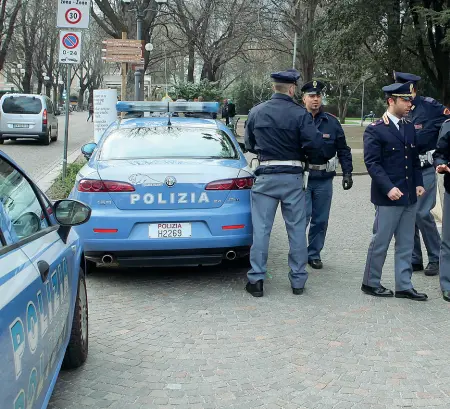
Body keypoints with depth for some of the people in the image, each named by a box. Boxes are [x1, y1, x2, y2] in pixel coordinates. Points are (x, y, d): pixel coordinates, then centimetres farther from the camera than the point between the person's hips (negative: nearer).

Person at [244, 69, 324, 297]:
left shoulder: (256, 112, 1)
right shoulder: (300, 114, -9)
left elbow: (250, 145, 11)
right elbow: (314, 144, -14)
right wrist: (297, 149, 6)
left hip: (265, 175, 2)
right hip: (292, 177, -1)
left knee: (261, 229, 5)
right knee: (296, 229, 8)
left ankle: (256, 279, 5)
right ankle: (298, 280, 14)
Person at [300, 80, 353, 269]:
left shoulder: (332, 122, 5)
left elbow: (343, 149, 10)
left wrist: (347, 172, 3)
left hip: (324, 179, 3)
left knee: (321, 220, 9)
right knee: (302, 217, -6)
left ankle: (314, 254, 22)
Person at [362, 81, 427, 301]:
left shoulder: (409, 128, 13)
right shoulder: (375, 130, -9)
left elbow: (415, 159, 18)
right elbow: (372, 163, -14)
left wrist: (418, 184, 6)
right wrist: (389, 188, -21)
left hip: (409, 196, 7)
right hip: (387, 197, -7)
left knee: (406, 245, 11)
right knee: (380, 242, 2)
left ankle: (404, 286, 19)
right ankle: (370, 283, 17)